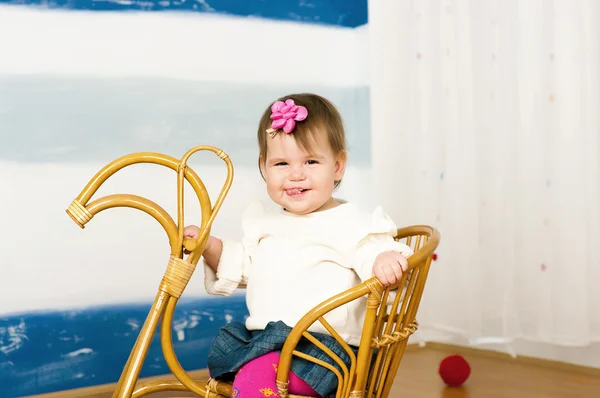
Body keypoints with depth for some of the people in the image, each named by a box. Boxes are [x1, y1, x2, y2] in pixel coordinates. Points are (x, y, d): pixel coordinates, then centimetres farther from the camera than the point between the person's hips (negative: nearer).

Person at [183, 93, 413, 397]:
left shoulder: (348, 223, -6)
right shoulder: (263, 218, 15)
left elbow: (373, 249, -17)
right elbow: (245, 267, 26)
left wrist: (385, 260, -40)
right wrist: (211, 247, 12)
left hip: (319, 344, -8)